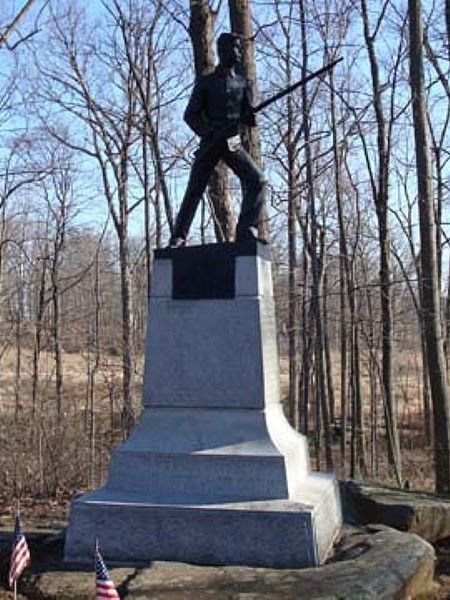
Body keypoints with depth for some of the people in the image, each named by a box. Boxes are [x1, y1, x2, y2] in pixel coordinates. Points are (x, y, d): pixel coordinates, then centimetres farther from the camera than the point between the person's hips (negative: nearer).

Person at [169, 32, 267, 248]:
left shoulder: (242, 83, 12)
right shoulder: (205, 82, 3)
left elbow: (248, 118, 9)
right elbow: (190, 115, -1)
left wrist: (251, 117, -16)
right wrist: (207, 133, -17)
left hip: (233, 143, 2)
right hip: (209, 145, -2)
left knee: (257, 180, -18)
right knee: (194, 191, -1)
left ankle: (246, 229, -18)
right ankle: (178, 237, 10)